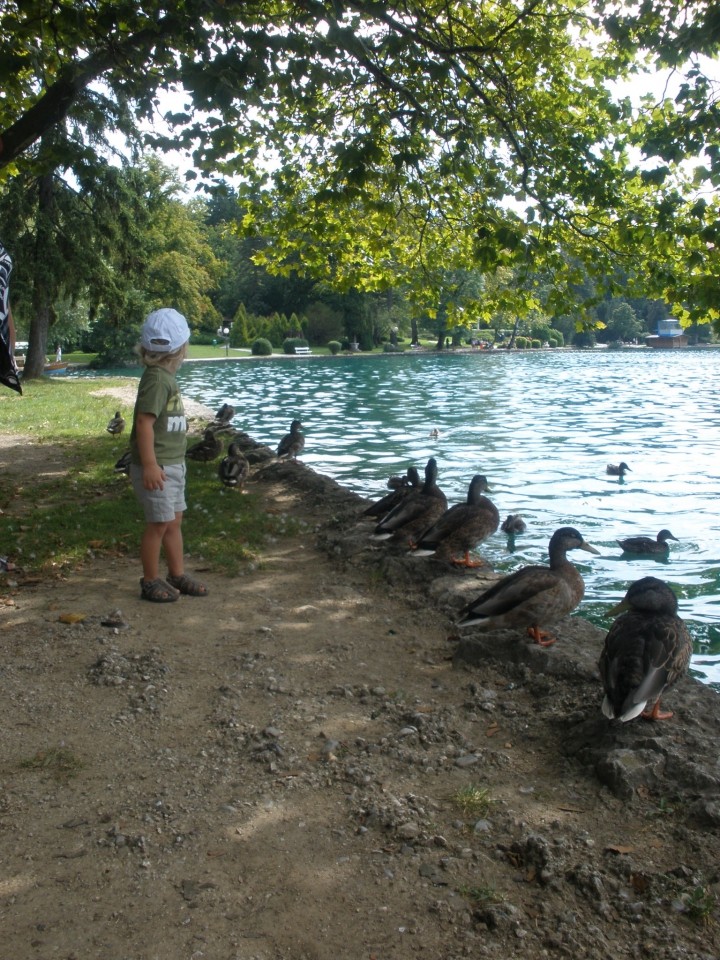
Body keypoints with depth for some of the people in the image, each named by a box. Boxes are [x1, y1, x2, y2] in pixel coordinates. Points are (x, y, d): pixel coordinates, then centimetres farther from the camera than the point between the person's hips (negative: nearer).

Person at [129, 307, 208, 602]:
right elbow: (144, 422, -24)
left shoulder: (165, 377, 11)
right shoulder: (157, 379, -19)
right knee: (159, 523, 0)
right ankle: (151, 581, 13)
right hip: (157, 466, -10)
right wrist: (150, 465, -26)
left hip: (173, 463, 10)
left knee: (174, 521, 16)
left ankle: (177, 575, 27)